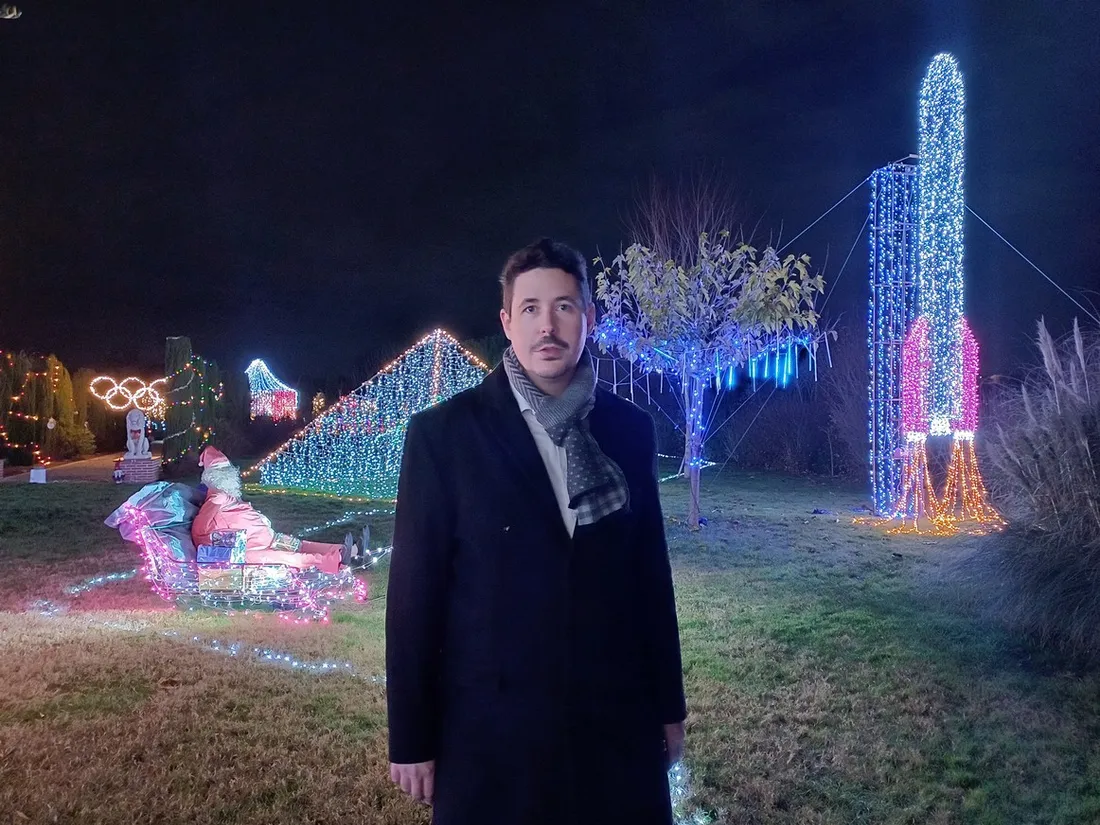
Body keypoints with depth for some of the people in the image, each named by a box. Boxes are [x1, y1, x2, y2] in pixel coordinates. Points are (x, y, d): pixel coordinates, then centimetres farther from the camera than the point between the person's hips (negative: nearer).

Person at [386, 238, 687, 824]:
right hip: (491, 728, -2)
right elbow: (415, 591, -6)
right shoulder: (444, 433, -7)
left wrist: (668, 705, 11)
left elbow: (651, 570, 7)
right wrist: (411, 738, -4)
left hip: (617, 720, 3)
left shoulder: (629, 430, 2)